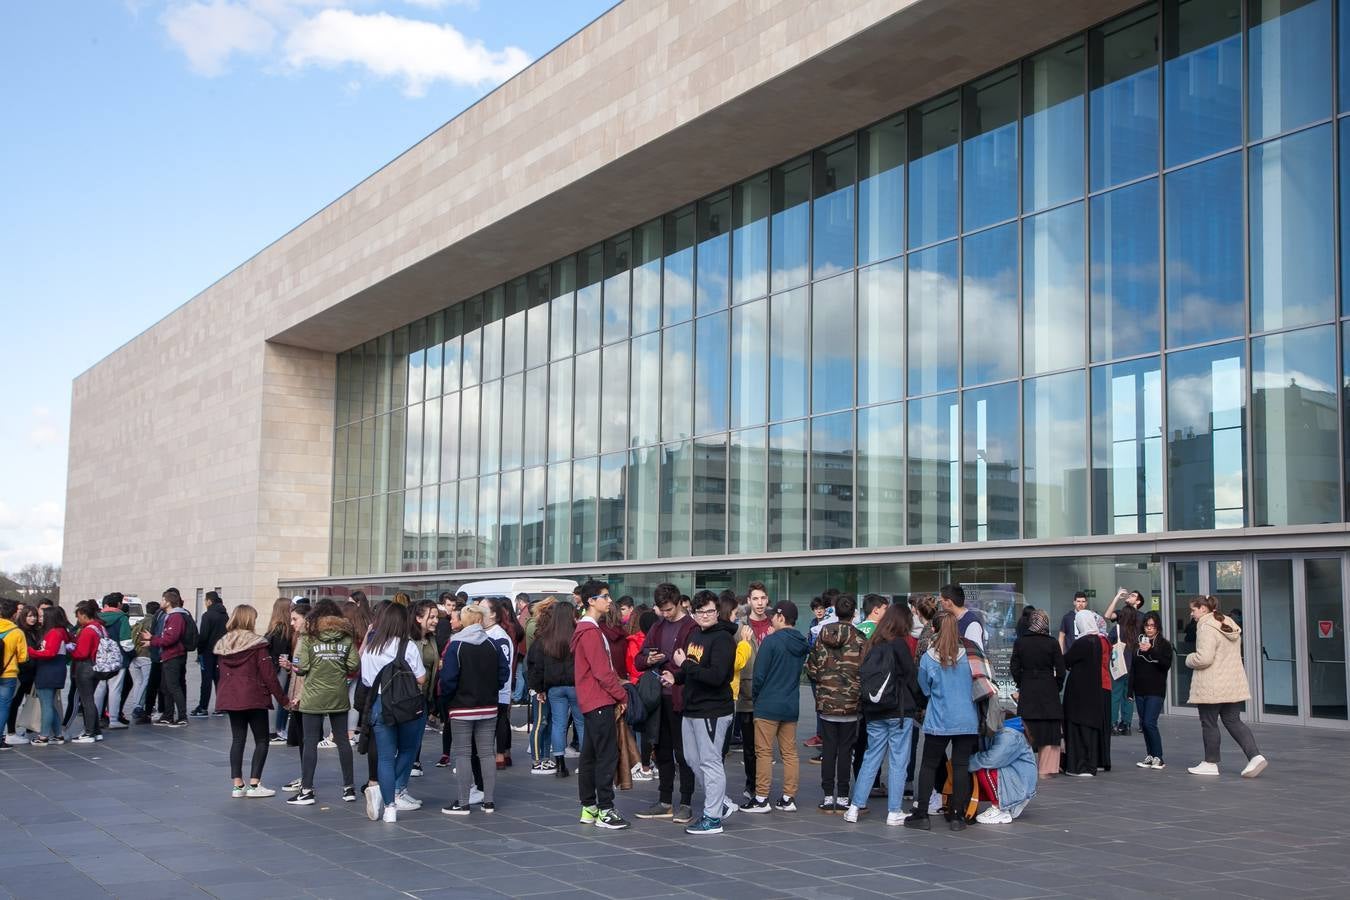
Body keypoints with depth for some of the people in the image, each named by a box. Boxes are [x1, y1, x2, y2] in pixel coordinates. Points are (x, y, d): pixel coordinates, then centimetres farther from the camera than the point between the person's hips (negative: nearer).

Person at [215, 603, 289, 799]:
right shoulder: (256, 643, -10)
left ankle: (237, 785, 7)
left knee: (237, 739, 10)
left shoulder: (222, 644, 6)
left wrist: (222, 697, 18)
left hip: (230, 699, 5)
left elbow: (220, 673, 10)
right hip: (254, 698, -5)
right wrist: (282, 698, -4)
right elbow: (268, 674, -10)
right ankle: (254, 784, -4)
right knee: (261, 741, 4)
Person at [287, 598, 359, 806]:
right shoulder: (346, 636, 3)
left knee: (310, 742, 2)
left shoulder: (308, 636, -5)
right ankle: (349, 787, 15)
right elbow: (354, 665, -2)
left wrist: (295, 668, 11)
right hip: (339, 696, 3)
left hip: (314, 697, -3)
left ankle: (307, 790, 3)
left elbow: (301, 667, -11)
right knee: (343, 740, 10)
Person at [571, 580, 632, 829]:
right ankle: (605, 811, -7)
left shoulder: (588, 629, 17)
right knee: (607, 756, -8)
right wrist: (622, 696, -10)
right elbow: (602, 671, -19)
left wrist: (618, 695, 14)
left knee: (589, 755, 12)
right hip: (600, 702, -11)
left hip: (592, 703, 11)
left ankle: (588, 808, 18)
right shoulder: (590, 631, -16)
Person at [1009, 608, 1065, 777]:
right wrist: (1057, 687, 9)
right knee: (1049, 730, 6)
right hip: (1049, 691, -1)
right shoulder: (1052, 643, -7)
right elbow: (1060, 670, -5)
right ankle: (1047, 768, 6)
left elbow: (1014, 669, -2)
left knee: (1028, 731, 8)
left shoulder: (1019, 642, -3)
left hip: (1027, 692, 2)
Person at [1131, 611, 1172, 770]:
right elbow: (1133, 668, 14)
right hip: (1140, 690, 5)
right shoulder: (1138, 643, 11)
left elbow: (1166, 665, -14)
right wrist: (1130, 689, 11)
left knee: (1149, 723, -13)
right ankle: (1150, 756, 15)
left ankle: (1158, 758, -5)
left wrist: (1151, 651, -22)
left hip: (1156, 691, -5)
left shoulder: (1164, 644, -2)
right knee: (1144, 724, 7)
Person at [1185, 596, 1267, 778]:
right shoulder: (1230, 625, 14)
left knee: (1209, 724, 5)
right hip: (1234, 684, 8)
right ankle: (1255, 756, -3)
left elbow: (1204, 658, -25)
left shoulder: (1206, 628, -17)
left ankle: (1210, 763, 14)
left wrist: (1189, 659, -5)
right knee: (1233, 721, 12)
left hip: (1212, 686, -8)